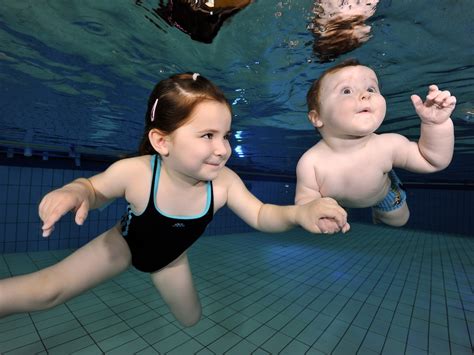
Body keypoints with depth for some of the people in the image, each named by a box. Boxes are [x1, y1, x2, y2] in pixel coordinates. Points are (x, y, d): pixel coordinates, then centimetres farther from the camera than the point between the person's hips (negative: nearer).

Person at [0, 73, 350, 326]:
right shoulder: (134, 173, -38)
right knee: (48, 289, -13)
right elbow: (95, 189, -16)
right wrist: (75, 192, -40)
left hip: (171, 257, 3)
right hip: (125, 243, -2)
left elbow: (261, 215, -24)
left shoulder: (224, 182, -34)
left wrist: (300, 212, -43)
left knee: (191, 318, 21)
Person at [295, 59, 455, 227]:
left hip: (381, 193, 2)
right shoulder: (311, 162, -41)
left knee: (397, 221, 26)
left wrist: (436, 123, -37)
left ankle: (380, 219, 59)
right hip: (335, 200, -1)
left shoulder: (387, 146, -35)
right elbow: (305, 198, -30)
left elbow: (434, 161, -20)